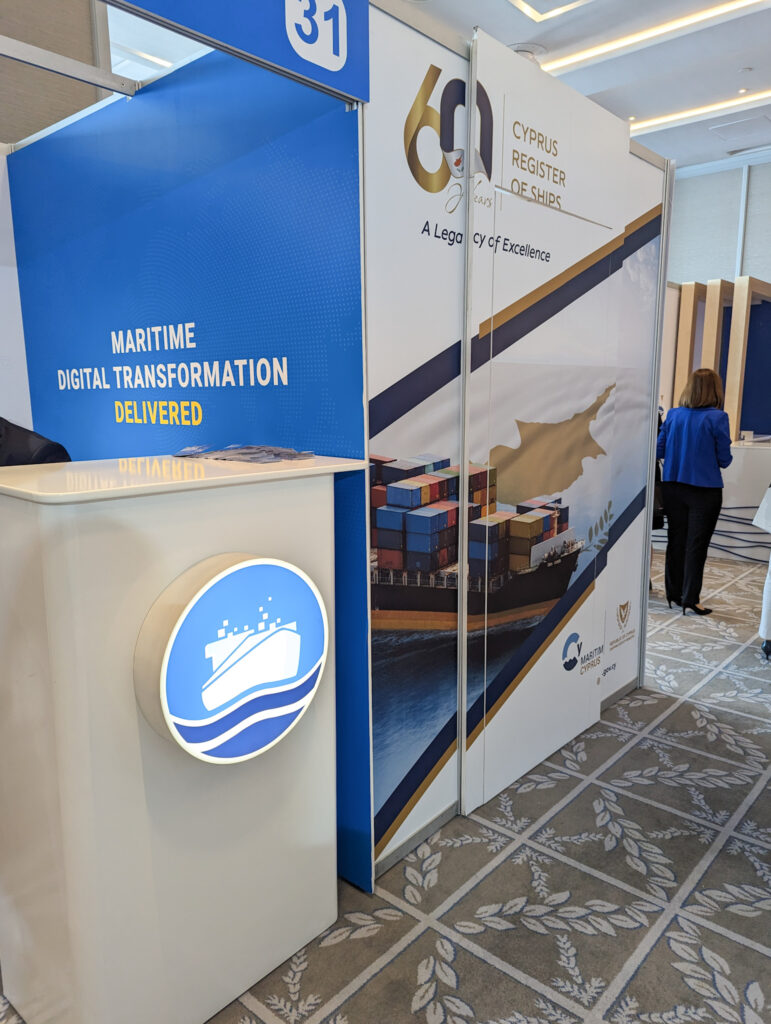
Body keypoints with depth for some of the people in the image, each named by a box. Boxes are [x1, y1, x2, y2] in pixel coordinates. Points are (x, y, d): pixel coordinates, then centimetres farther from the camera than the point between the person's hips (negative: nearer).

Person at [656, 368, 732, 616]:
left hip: (673, 488, 4)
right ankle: (690, 598, 7)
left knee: (675, 540, 14)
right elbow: (724, 460, -9)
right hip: (704, 491, -4)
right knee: (696, 545, 4)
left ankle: (674, 593, 23)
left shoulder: (673, 415, -1)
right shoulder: (717, 418, -12)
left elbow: (658, 451, 3)